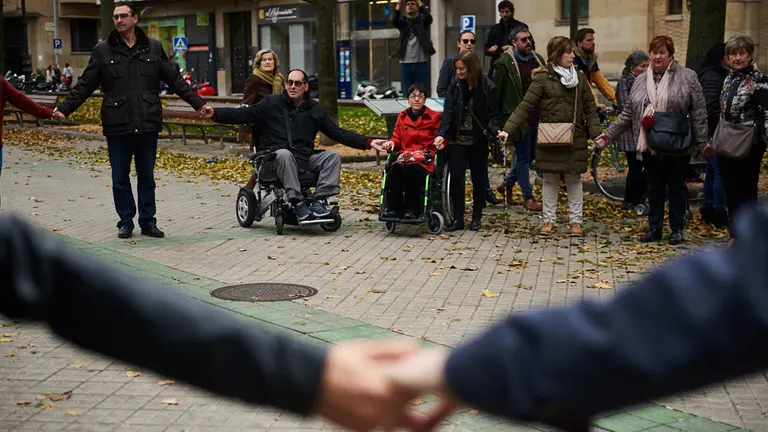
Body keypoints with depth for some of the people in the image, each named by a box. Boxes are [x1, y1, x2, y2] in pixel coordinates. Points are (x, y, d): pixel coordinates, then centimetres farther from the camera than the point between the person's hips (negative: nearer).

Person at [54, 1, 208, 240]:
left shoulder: (154, 48, 5)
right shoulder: (103, 50, 2)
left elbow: (175, 81, 8)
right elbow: (85, 85, 2)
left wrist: (199, 103, 4)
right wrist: (64, 109, -8)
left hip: (147, 125, 1)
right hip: (117, 126, 0)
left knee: (147, 176, 9)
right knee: (120, 178, 7)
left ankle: (148, 221, 20)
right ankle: (126, 222, 19)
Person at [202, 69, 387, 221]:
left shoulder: (314, 109, 15)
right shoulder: (272, 103, 7)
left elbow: (337, 133, 15)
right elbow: (242, 114, 0)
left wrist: (368, 143, 5)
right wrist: (215, 114, -16)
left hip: (307, 158, 4)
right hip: (278, 158, -3)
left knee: (334, 156, -18)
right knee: (284, 154, -37)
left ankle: (317, 200, -23)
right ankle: (297, 203, -35)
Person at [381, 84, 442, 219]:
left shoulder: (434, 117, 11)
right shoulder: (402, 117, 19)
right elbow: (397, 138, 20)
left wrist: (441, 142, -15)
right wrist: (391, 143, -4)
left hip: (425, 154, -2)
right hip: (405, 153, 3)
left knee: (413, 167, -38)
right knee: (395, 168, -34)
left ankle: (412, 209, -32)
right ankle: (393, 208, -31)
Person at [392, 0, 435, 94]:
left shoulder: (422, 20, 7)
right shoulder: (403, 21, 11)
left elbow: (429, 18, -15)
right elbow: (394, 20, -10)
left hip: (421, 63, -2)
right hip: (405, 63, 2)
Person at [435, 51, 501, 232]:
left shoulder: (487, 87, -5)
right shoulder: (455, 86, 0)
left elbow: (493, 115, -3)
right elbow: (447, 112, -5)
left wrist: (495, 131, -21)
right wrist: (441, 134, -17)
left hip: (478, 141, -1)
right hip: (457, 140, 1)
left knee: (478, 179, 10)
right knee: (456, 178, -5)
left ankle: (477, 217, 22)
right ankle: (457, 218, 3)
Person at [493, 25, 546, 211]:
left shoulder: (538, 59, 12)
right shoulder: (505, 63, -8)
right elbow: (495, 90, -7)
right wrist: (499, 118, -9)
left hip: (536, 117, 7)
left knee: (530, 155, 13)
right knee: (523, 156, -2)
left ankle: (507, 185, 33)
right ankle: (528, 197, 6)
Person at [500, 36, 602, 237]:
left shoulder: (580, 77, 8)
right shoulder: (543, 78, -4)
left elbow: (590, 108, 10)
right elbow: (525, 105, -9)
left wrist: (596, 133, -3)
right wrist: (508, 129, -18)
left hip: (575, 139, 3)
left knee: (574, 179, 7)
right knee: (550, 180, 6)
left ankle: (576, 221, 14)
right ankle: (549, 220, 16)